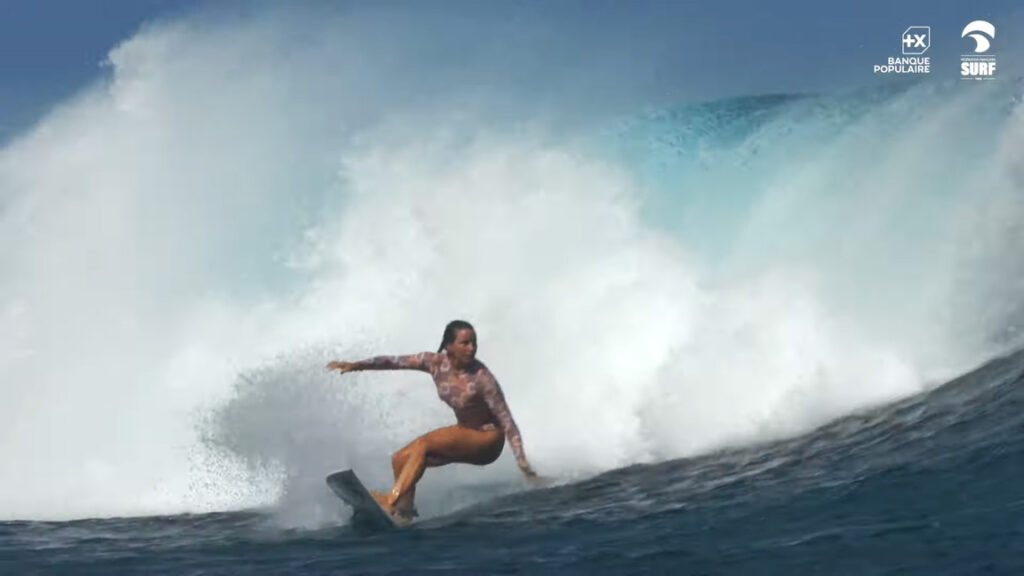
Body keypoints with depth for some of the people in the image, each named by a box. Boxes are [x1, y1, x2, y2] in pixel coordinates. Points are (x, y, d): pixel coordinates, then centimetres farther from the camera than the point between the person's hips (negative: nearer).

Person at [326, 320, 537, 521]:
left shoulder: (482, 378, -26)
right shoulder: (436, 363, -12)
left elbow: (507, 421, -24)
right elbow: (393, 361, -4)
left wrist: (523, 463, -29)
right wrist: (356, 365, -12)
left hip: (487, 438, -7)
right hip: (465, 433, 7)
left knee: (422, 444, -25)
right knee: (401, 459, -4)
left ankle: (391, 502, -29)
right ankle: (404, 511, 2)